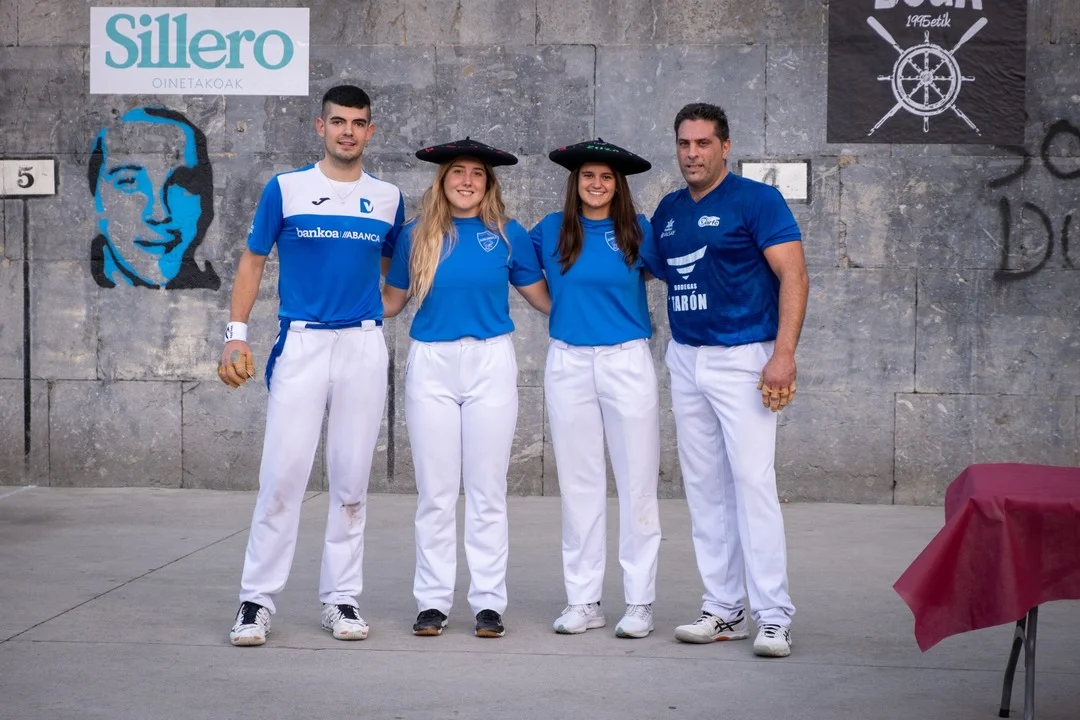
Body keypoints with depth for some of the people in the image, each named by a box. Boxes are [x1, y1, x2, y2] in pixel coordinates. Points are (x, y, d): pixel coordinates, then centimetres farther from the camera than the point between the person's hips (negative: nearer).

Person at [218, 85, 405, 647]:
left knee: (351, 481, 5)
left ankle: (341, 599, 13)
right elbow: (252, 262, 6)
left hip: (364, 347, 2)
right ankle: (256, 600, 0)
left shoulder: (388, 199, 9)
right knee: (282, 475, -7)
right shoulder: (286, 189, 2)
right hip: (301, 343, -2)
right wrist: (236, 335, -3)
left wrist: (377, 316, 6)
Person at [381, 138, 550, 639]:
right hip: (431, 364, 1)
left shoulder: (508, 235, 3)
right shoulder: (417, 235, 6)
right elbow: (390, 301, 12)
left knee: (487, 489, 3)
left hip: (490, 364, -1)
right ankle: (432, 601, 11)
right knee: (435, 490, 4)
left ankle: (489, 601, 9)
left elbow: (543, 298, 8)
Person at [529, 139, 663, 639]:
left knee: (637, 484, -1)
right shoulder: (551, 231, 6)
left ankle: (639, 602, 6)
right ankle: (583, 601, 13)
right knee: (578, 484, 6)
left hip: (628, 363, -2)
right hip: (569, 365, 2)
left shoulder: (638, 232, 2)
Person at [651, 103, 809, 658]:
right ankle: (723, 610, 15)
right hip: (685, 359, 7)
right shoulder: (668, 211, 13)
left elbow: (793, 277, -11)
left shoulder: (757, 201, -5)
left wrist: (784, 355, -20)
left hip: (743, 358, -6)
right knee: (704, 486, 8)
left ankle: (773, 616, -8)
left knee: (753, 481, -11)